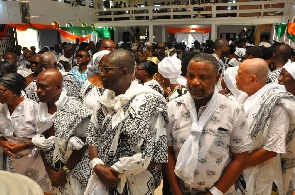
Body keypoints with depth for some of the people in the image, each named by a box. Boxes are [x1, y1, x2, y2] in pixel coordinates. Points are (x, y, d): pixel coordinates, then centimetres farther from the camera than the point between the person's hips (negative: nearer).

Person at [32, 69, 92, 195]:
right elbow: (40, 143, 5)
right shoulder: (42, 108, -1)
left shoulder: (74, 108, -18)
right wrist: (49, 171, -1)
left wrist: (64, 171, -12)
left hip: (73, 172, -5)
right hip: (52, 170, 5)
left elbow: (82, 145, -16)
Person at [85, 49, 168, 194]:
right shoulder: (105, 99, 1)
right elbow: (92, 134, 4)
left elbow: (148, 154, -21)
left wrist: (114, 170, -13)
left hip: (134, 183, -5)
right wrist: (97, 166, -11)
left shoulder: (146, 103, -20)